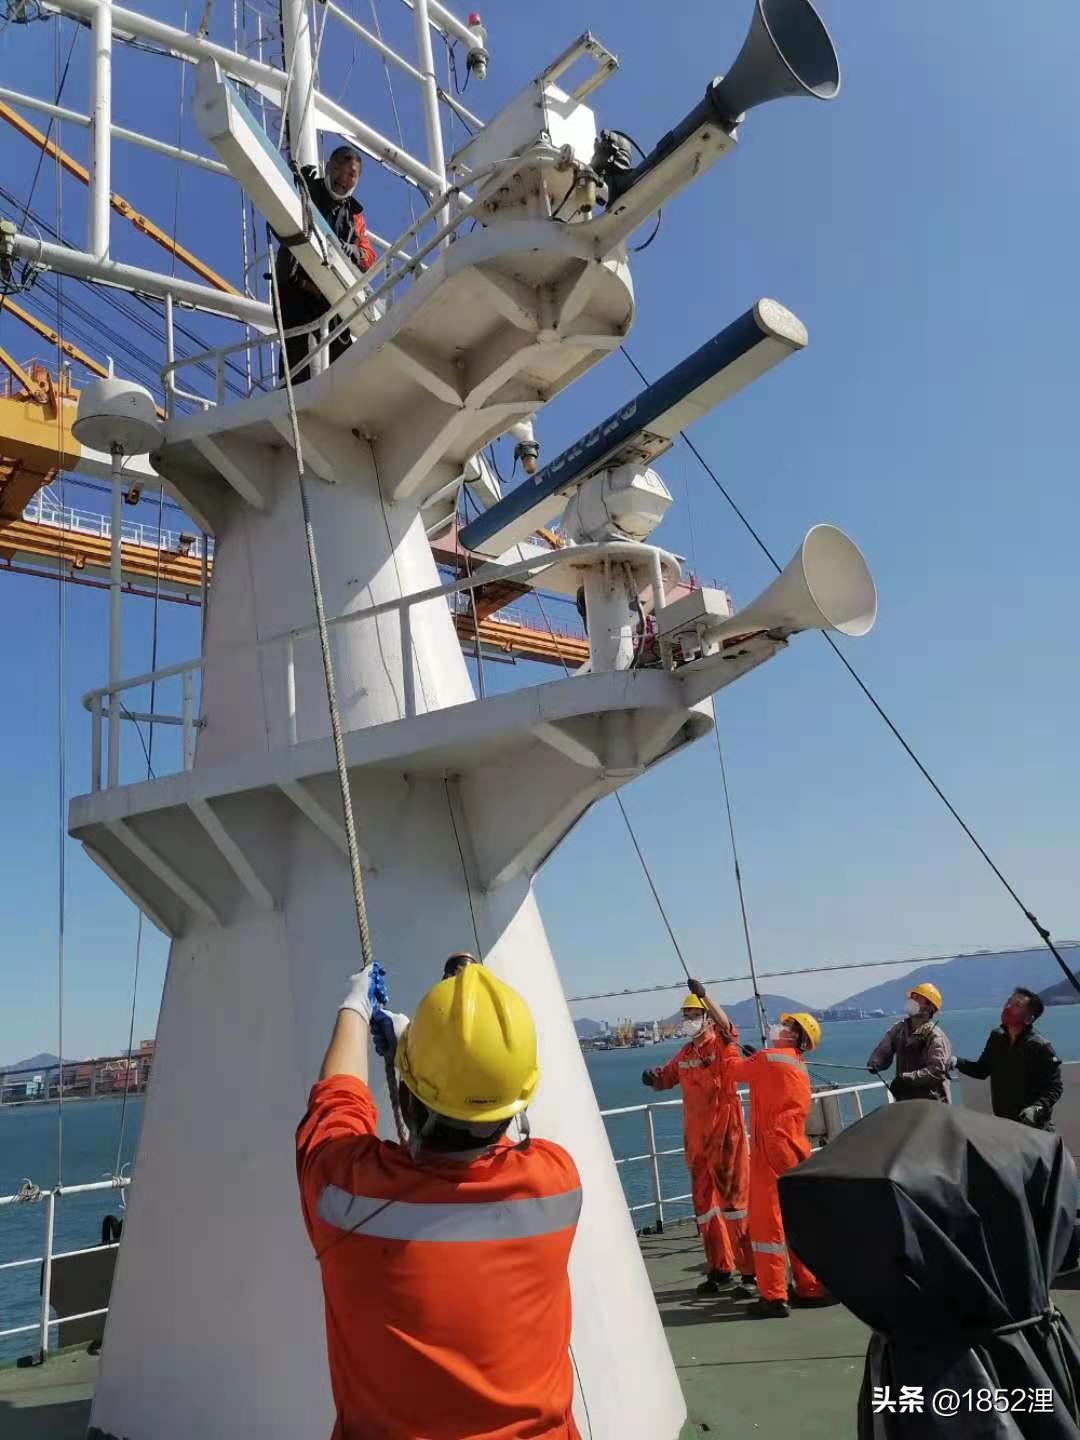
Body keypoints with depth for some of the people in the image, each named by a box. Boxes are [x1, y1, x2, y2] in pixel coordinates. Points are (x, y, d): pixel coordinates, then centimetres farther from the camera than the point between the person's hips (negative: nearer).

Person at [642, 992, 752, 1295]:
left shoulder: (720, 1044, -7)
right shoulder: (684, 1054, 12)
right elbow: (664, 1080, 23)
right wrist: (652, 1078, -1)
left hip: (724, 1131, -7)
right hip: (696, 1136, 7)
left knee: (733, 1196, -3)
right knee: (704, 1202, 11)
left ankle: (751, 1269, 7)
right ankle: (720, 1269, 23)